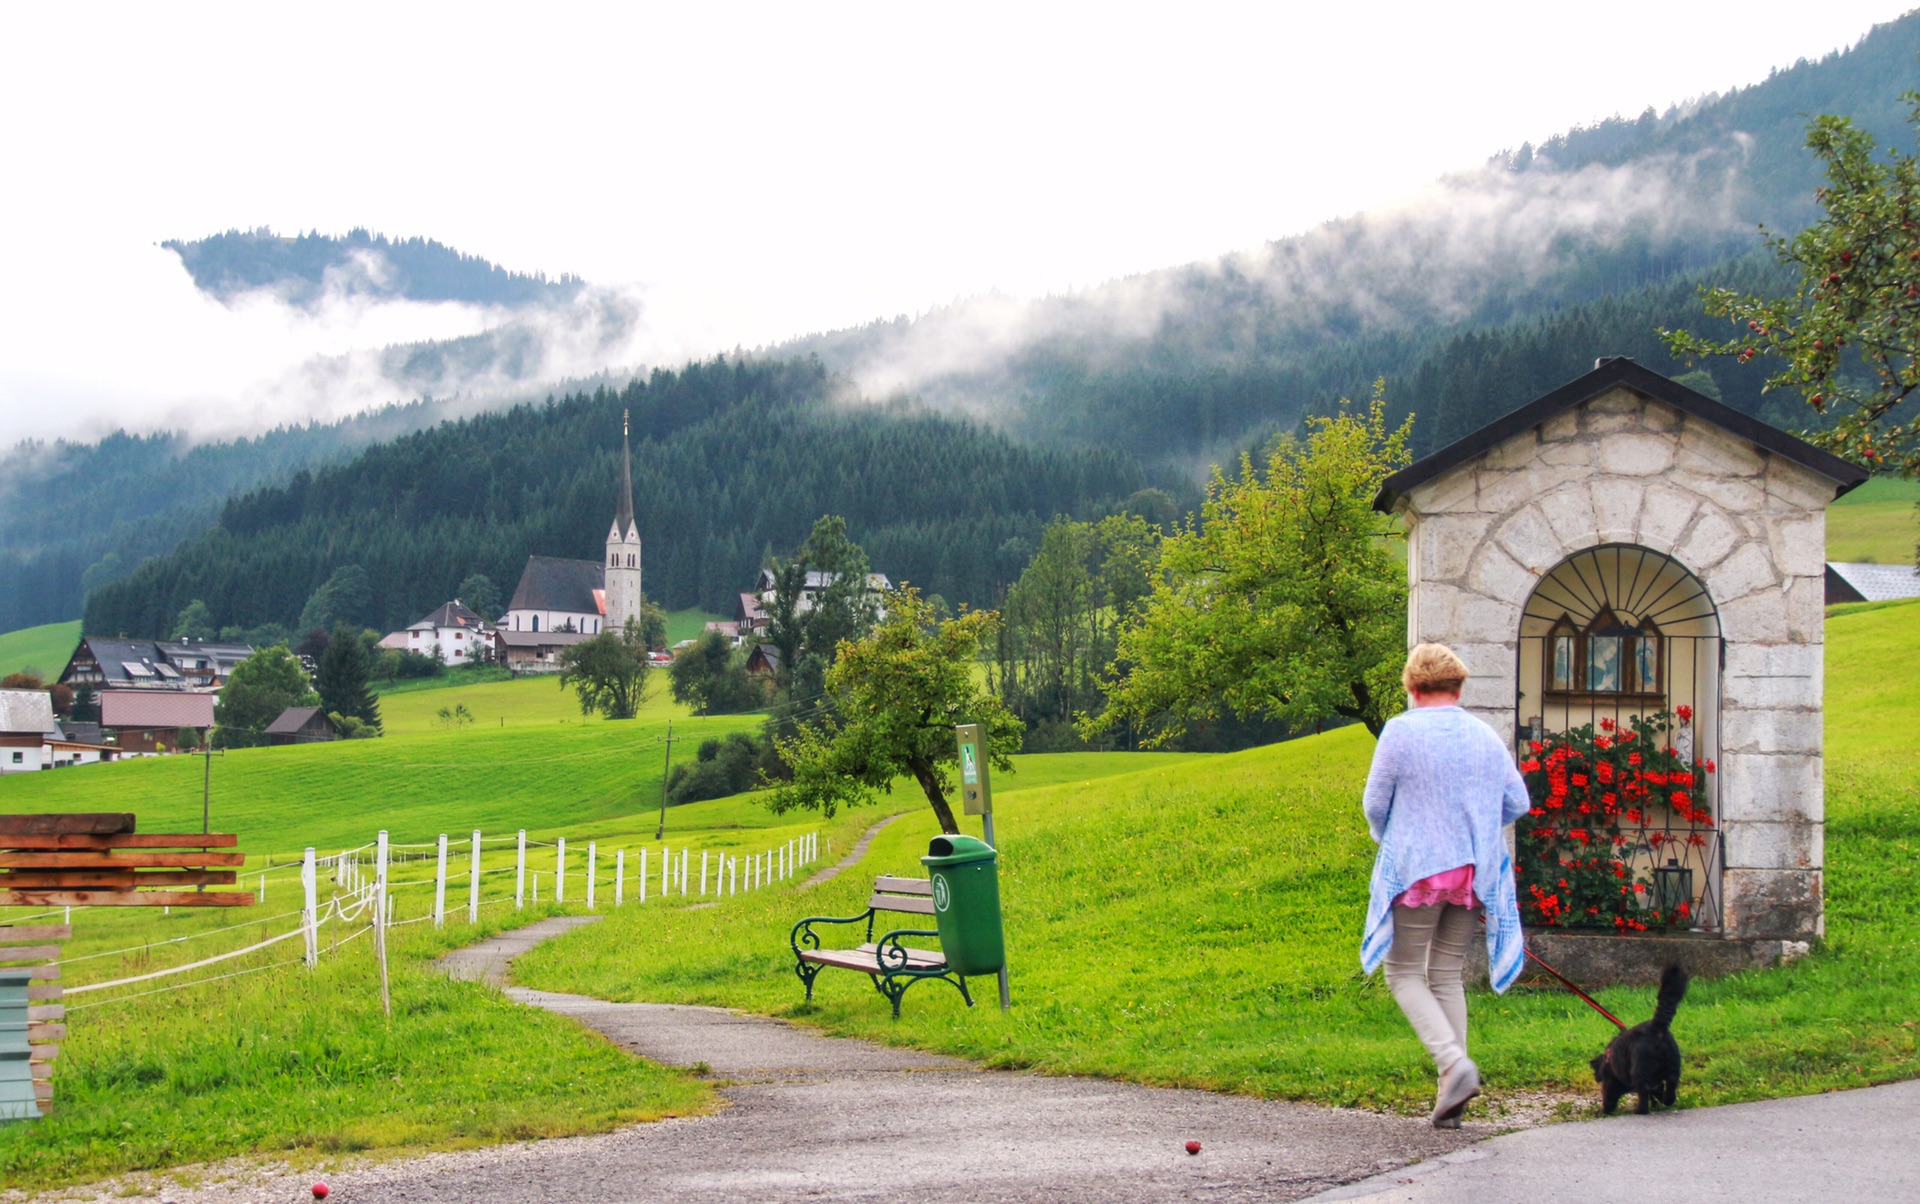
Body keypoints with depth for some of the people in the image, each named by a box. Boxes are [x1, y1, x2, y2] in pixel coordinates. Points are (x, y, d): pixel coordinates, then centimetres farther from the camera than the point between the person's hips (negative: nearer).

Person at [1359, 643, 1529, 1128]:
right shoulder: (1486, 736, 6)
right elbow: (1517, 803, 9)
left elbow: (1375, 803, -3)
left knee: (1404, 972, 5)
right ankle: (1450, 1099, 8)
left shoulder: (1401, 731, -7)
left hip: (1417, 869, -5)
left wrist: (1387, 839, 18)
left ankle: (1455, 1062, -17)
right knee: (1448, 976, 13)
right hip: (1473, 871, 5)